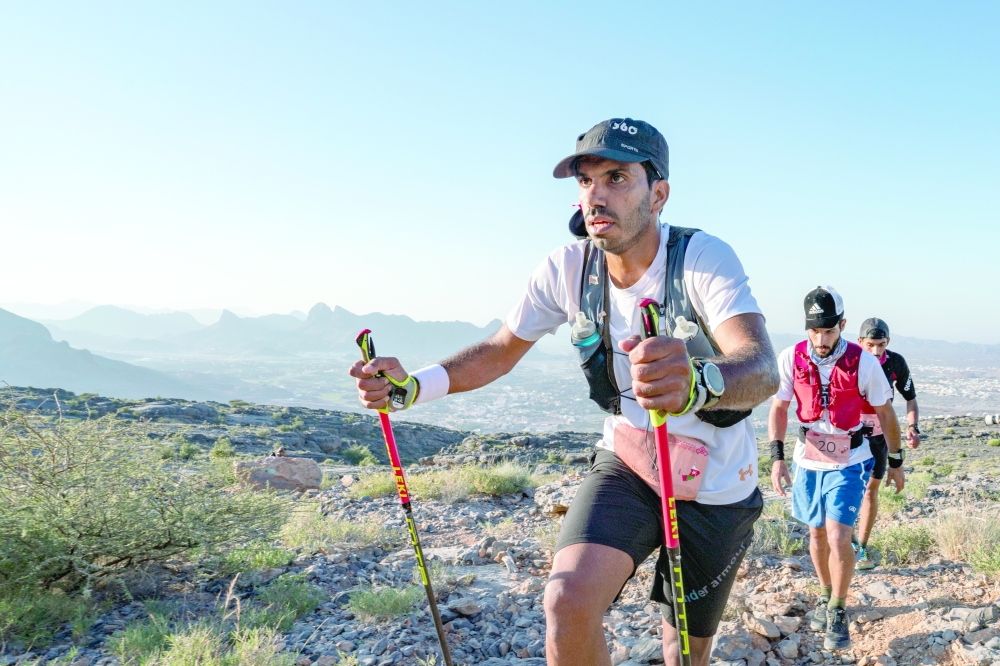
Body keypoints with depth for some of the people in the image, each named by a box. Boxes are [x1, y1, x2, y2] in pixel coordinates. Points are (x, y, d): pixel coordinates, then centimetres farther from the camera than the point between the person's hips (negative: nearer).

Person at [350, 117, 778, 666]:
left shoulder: (704, 259, -24)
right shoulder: (567, 269, -13)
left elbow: (763, 368, -39)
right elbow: (501, 351, -2)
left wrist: (696, 384, -64)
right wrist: (411, 386, -19)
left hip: (715, 486, -1)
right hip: (626, 463, 2)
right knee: (567, 604, -24)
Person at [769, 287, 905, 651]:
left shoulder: (864, 363, -15)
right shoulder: (791, 358, -11)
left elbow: (886, 414, -1)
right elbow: (778, 408, -2)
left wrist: (895, 462, 6)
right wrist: (777, 457, -10)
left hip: (848, 462, -2)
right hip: (808, 460, 3)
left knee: (839, 537, -12)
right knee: (817, 534, 15)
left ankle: (838, 612, 9)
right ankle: (825, 595, 38)